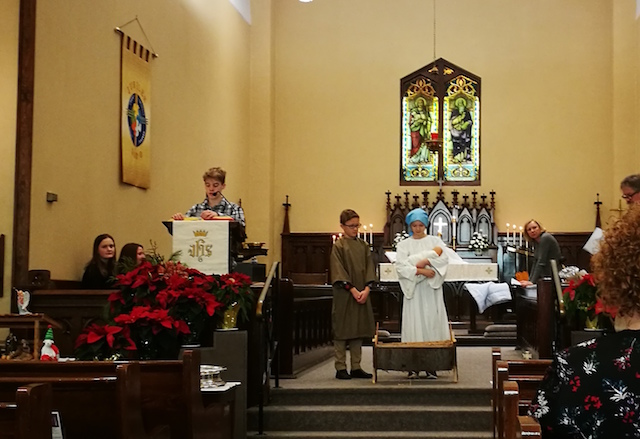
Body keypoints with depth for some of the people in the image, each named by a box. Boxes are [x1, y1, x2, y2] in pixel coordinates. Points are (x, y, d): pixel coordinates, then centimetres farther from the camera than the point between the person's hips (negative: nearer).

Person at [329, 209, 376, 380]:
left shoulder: (363, 246, 11)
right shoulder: (338, 246, -3)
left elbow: (369, 269, 6)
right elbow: (339, 272, -10)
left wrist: (366, 289, -8)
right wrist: (353, 290, -17)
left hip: (362, 294, 5)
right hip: (344, 295, -5)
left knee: (358, 330, 7)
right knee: (342, 331, -1)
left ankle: (356, 367, 13)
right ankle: (341, 368, 4)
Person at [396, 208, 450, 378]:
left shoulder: (435, 241, 10)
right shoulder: (404, 244, 9)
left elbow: (444, 259, -4)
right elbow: (401, 266, -6)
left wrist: (424, 261, -15)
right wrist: (421, 271, -16)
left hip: (431, 288, 0)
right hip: (413, 288, 0)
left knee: (432, 322, -4)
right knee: (414, 323, -4)